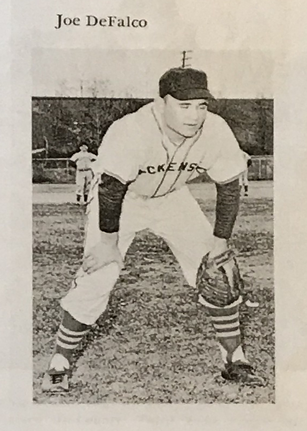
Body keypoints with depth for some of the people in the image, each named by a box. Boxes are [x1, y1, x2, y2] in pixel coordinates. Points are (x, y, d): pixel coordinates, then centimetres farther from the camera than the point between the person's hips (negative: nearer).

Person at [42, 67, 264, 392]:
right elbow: (111, 187, -31)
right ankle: (59, 363, 4)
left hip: (171, 198, 4)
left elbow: (229, 188, -12)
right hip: (119, 198, -4)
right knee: (96, 277, -15)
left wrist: (220, 240, -12)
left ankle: (234, 359, 16)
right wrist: (108, 241, -27)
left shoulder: (216, 131, -24)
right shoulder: (131, 132, -37)